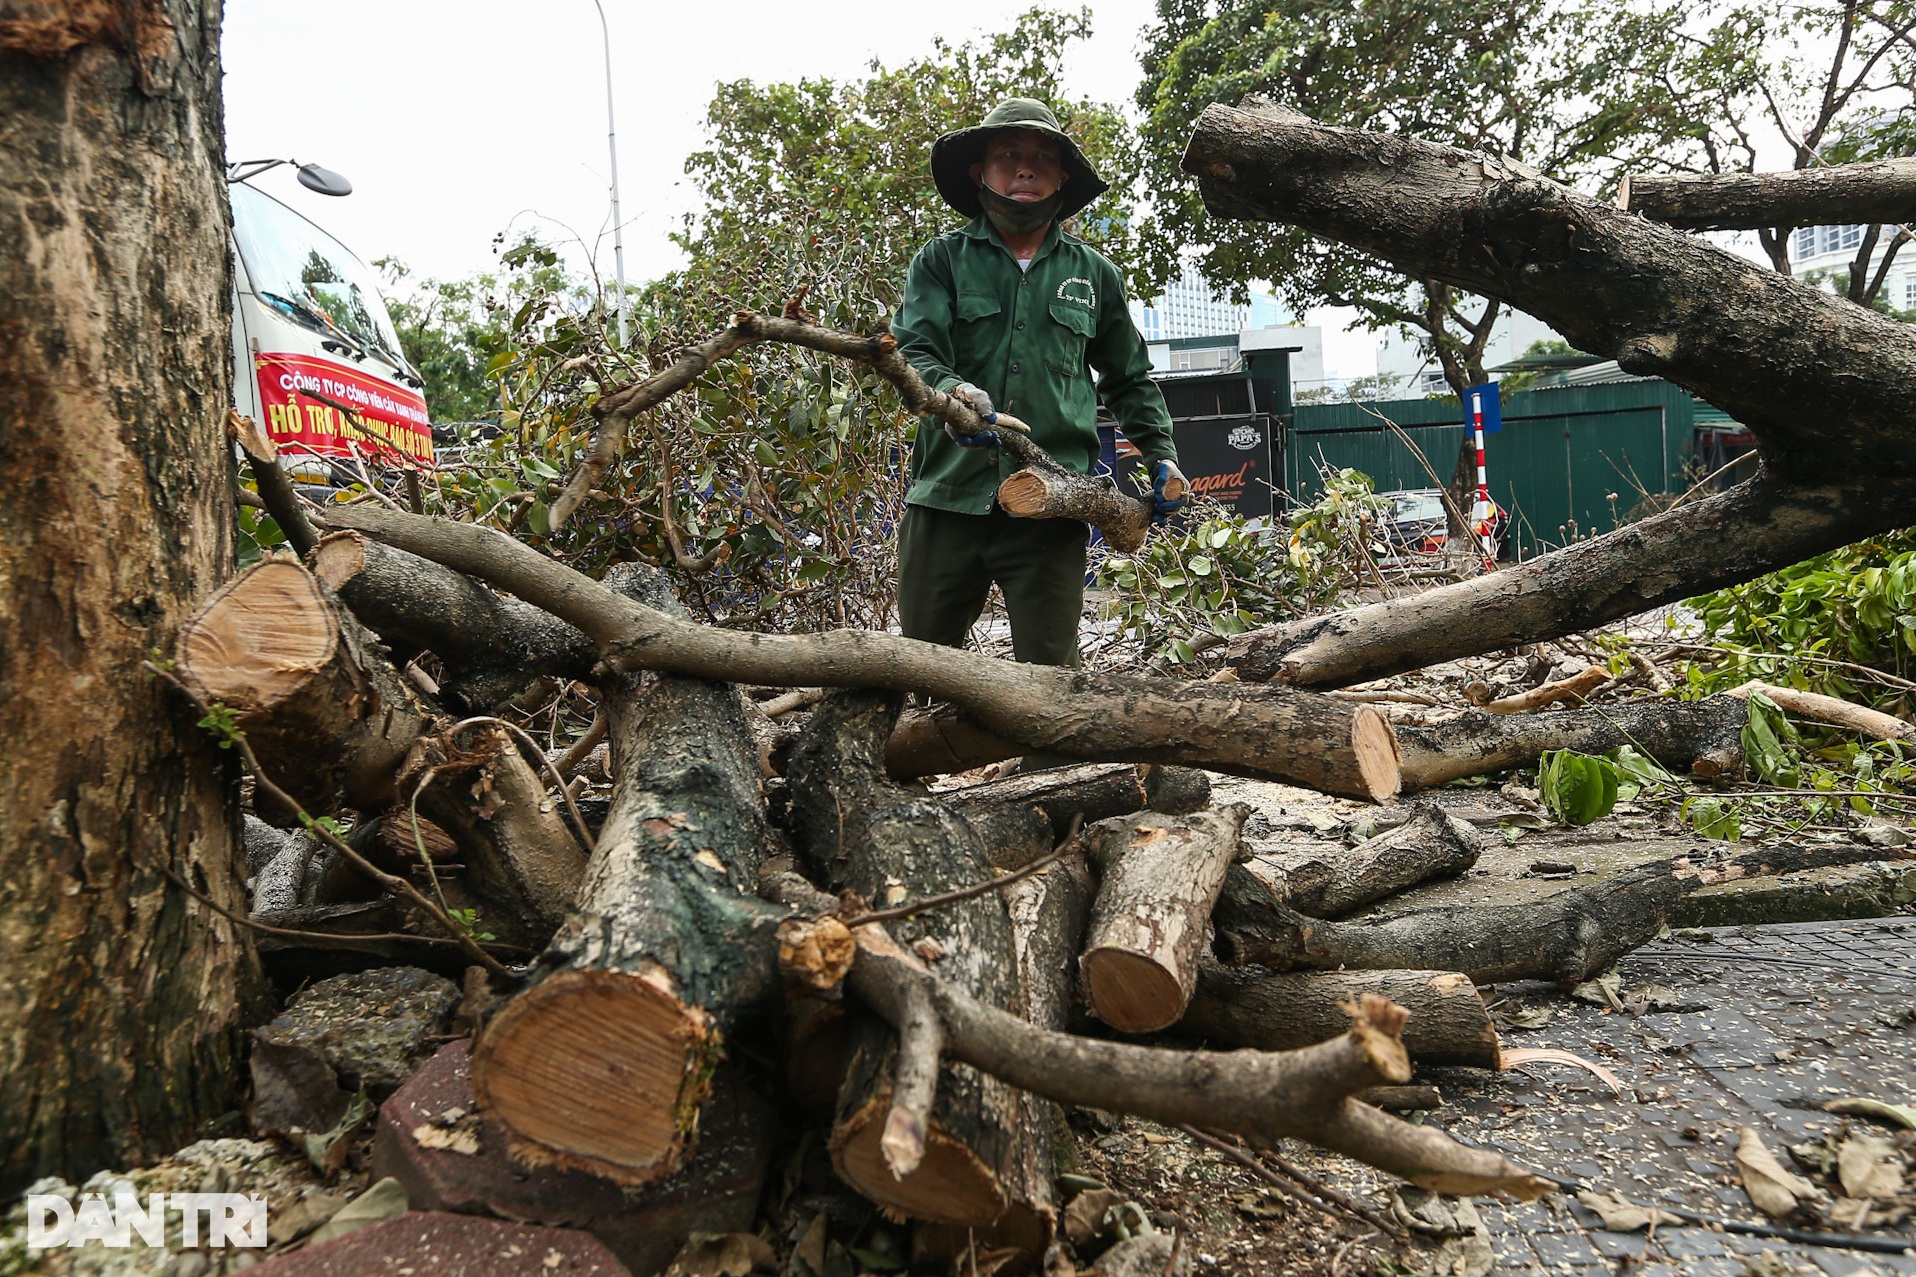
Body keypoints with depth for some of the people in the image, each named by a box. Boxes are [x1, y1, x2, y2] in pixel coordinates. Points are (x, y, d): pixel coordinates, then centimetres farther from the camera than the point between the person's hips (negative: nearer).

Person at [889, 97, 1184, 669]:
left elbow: (1130, 380, 27)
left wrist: (1161, 455, 17)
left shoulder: (1093, 274, 17)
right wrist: (950, 391, -27)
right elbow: (913, 350, -5)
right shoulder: (942, 260, 10)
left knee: (1049, 672, 2)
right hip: (948, 494, -1)